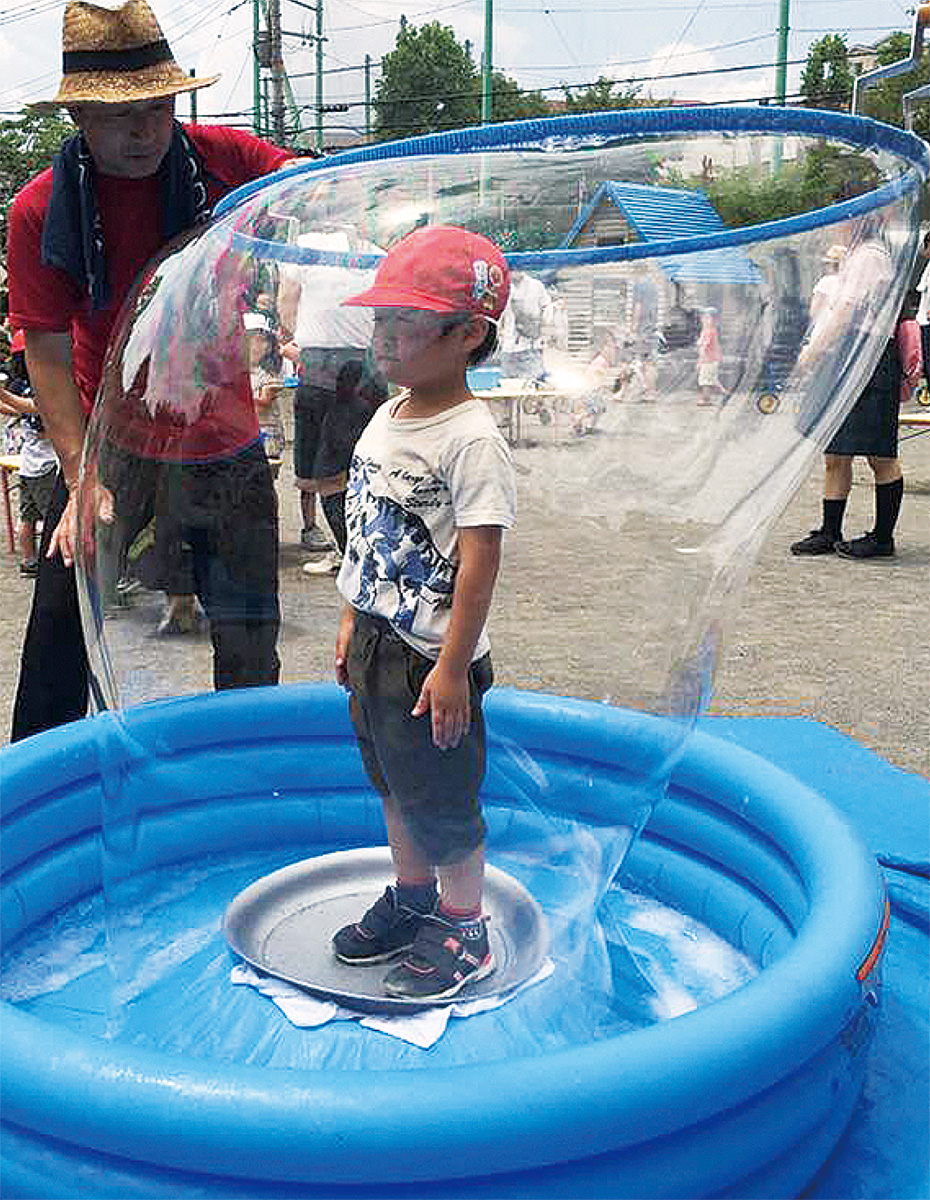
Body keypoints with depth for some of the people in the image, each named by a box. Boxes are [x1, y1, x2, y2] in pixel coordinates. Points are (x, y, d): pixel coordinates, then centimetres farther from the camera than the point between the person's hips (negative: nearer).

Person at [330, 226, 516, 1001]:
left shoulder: (470, 437, -20)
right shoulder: (385, 420, 7)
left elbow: (480, 556, -22)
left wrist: (451, 667, -21)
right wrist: (353, 620, 17)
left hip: (431, 658, -9)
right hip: (376, 644, 9)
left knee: (442, 799, 6)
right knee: (393, 784, 23)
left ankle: (463, 932, 26)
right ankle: (411, 898, 43)